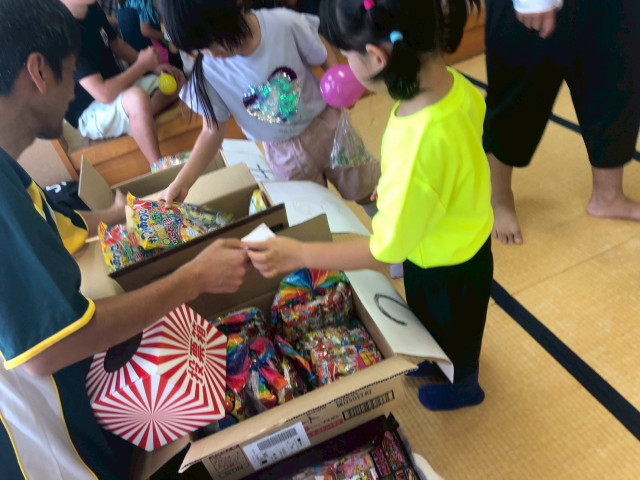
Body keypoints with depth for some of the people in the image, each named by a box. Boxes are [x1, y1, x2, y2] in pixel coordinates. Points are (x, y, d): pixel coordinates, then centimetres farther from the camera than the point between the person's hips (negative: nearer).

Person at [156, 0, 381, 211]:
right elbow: (212, 131, -11)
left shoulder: (286, 24, -26)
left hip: (326, 125, 0)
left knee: (364, 192, 17)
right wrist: (181, 183, -19)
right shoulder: (209, 71, -21)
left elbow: (325, 57, -7)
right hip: (284, 152, 1)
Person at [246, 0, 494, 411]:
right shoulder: (453, 84, -18)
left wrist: (299, 254, -25)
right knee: (439, 324, 35)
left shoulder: (417, 149, -44)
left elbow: (385, 250, -32)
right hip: (466, 242, 7)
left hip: (445, 269, -7)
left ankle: (462, 386, 58)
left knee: (450, 330, 26)